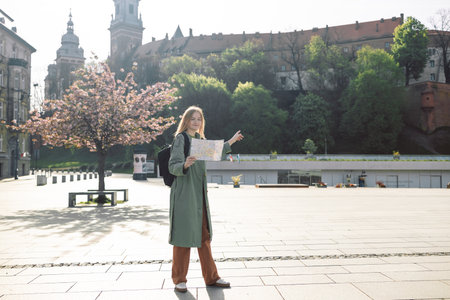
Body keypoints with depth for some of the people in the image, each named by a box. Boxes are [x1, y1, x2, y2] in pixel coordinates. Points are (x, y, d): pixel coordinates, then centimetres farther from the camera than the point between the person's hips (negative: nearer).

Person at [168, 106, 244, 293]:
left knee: (204, 236, 12)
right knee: (184, 235, 0)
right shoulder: (180, 138, -8)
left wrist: (230, 142, 36)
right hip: (184, 193, -7)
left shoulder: (200, 139, 14)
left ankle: (211, 277, 23)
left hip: (200, 193, 8)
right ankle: (179, 279, 15)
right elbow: (173, 166, -16)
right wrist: (185, 164, -36)